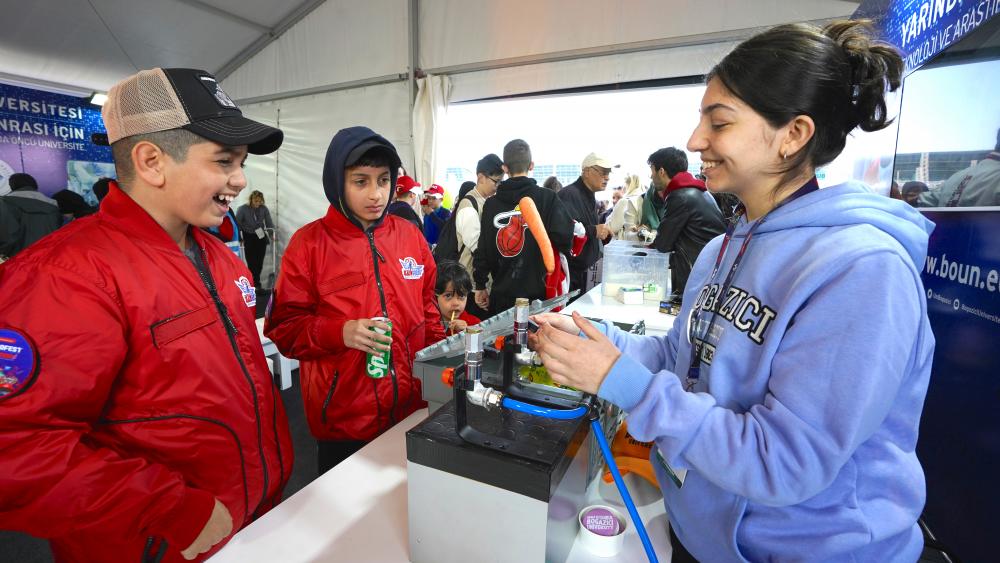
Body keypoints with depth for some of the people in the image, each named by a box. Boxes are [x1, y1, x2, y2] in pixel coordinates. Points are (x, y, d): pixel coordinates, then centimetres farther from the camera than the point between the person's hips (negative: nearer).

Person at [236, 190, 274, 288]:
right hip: (248, 238, -2)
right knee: (251, 261, -4)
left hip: (261, 237, 2)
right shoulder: (242, 209, -8)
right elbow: (237, 224, -4)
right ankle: (255, 283, 9)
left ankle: (255, 281, 24)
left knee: (259, 262, 4)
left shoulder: (264, 209, -2)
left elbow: (269, 223, 2)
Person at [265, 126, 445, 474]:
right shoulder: (309, 243, -8)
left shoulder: (410, 236, 2)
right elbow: (284, 327, -6)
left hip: (413, 411, 4)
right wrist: (341, 332, -23)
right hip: (342, 420, -3)